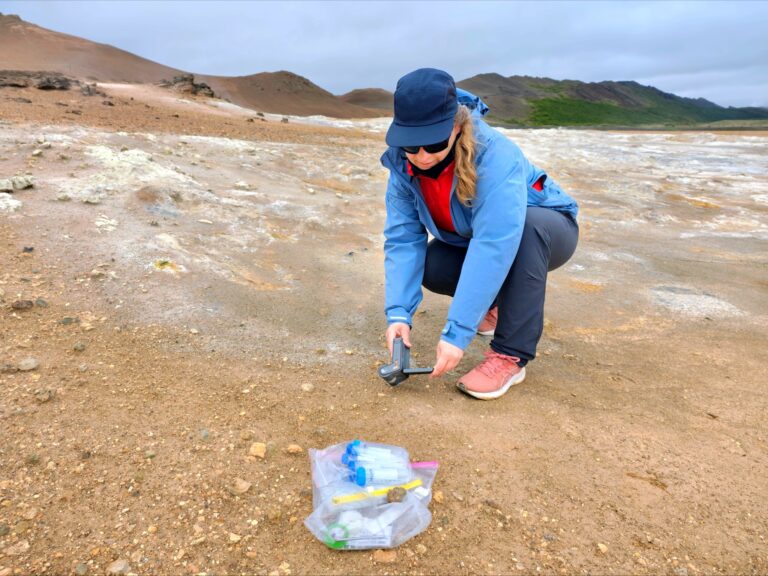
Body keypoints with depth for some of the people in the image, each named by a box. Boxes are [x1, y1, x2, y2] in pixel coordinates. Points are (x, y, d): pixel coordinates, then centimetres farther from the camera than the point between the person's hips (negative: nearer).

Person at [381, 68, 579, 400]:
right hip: (474, 236, 5)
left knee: (530, 227, -38)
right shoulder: (403, 166, -18)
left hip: (547, 231, -4)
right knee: (430, 266, -23)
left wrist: (457, 332, -47)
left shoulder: (494, 155, -37)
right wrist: (398, 314, -34)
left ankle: (511, 355, -27)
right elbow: (403, 238, -22)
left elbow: (494, 245, -45)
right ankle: (497, 302, 10)